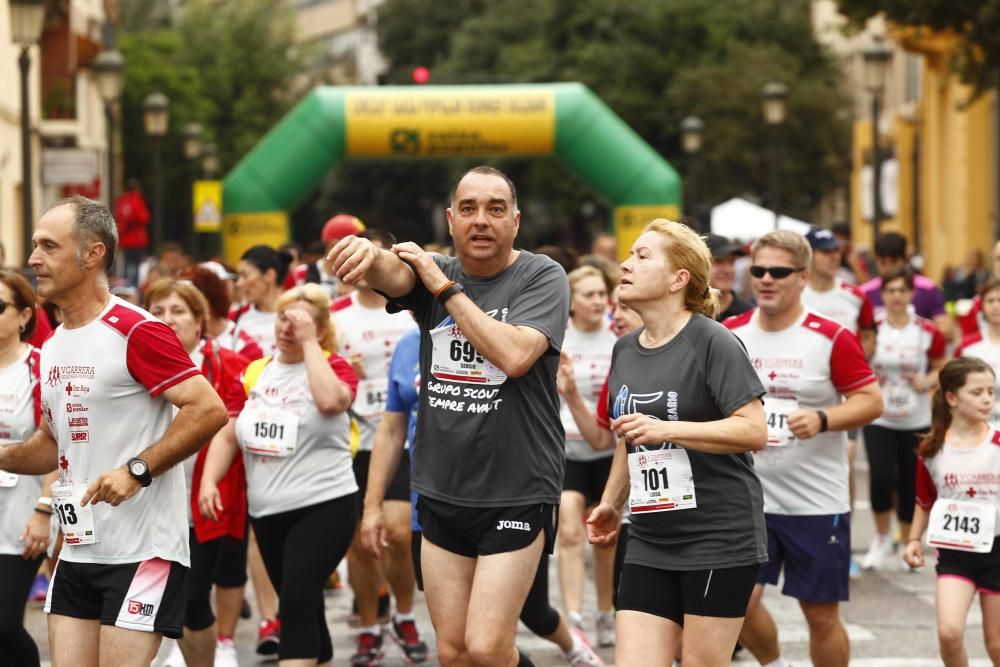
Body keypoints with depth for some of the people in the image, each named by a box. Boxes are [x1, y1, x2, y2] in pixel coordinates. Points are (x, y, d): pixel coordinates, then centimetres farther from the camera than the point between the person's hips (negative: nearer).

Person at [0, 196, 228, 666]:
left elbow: (209, 410, -19)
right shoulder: (52, 348, 13)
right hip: (78, 552, 8)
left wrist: (137, 470, -24)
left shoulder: (136, 332, -14)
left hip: (144, 552, -8)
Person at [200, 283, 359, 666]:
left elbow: (330, 400, -27)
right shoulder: (255, 372, 11)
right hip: (266, 512, 6)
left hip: (322, 507, -6)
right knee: (304, 611, 15)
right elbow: (227, 433, 13)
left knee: (296, 606, -18)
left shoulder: (334, 367, -4)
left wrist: (308, 342, -19)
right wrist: (209, 479, -3)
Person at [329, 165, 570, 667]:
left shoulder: (542, 277, -6)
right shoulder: (430, 272, 6)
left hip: (517, 492, -4)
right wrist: (368, 254, -42)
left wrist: (445, 288, -16)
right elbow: (390, 273, -18)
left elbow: (513, 355, -22)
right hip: (442, 492, 4)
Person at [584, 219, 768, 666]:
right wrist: (611, 502, 25)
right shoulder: (625, 350, 12)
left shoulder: (712, 342, -10)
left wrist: (666, 430, -23)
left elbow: (754, 431, -17)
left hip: (719, 539, -6)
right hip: (650, 542, 6)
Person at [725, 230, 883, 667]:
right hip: (748, 499, 3)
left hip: (818, 503, -3)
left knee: (822, 615, 4)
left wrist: (822, 420, -23)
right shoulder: (730, 333, 3)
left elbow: (871, 401, -8)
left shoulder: (832, 338, -8)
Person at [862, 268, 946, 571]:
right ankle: (882, 538, 6)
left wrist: (928, 381, -11)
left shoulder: (928, 332, -3)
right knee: (881, 477, -17)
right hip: (878, 418, -1)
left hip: (916, 421, 1)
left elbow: (941, 367, 9)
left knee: (910, 483, 6)